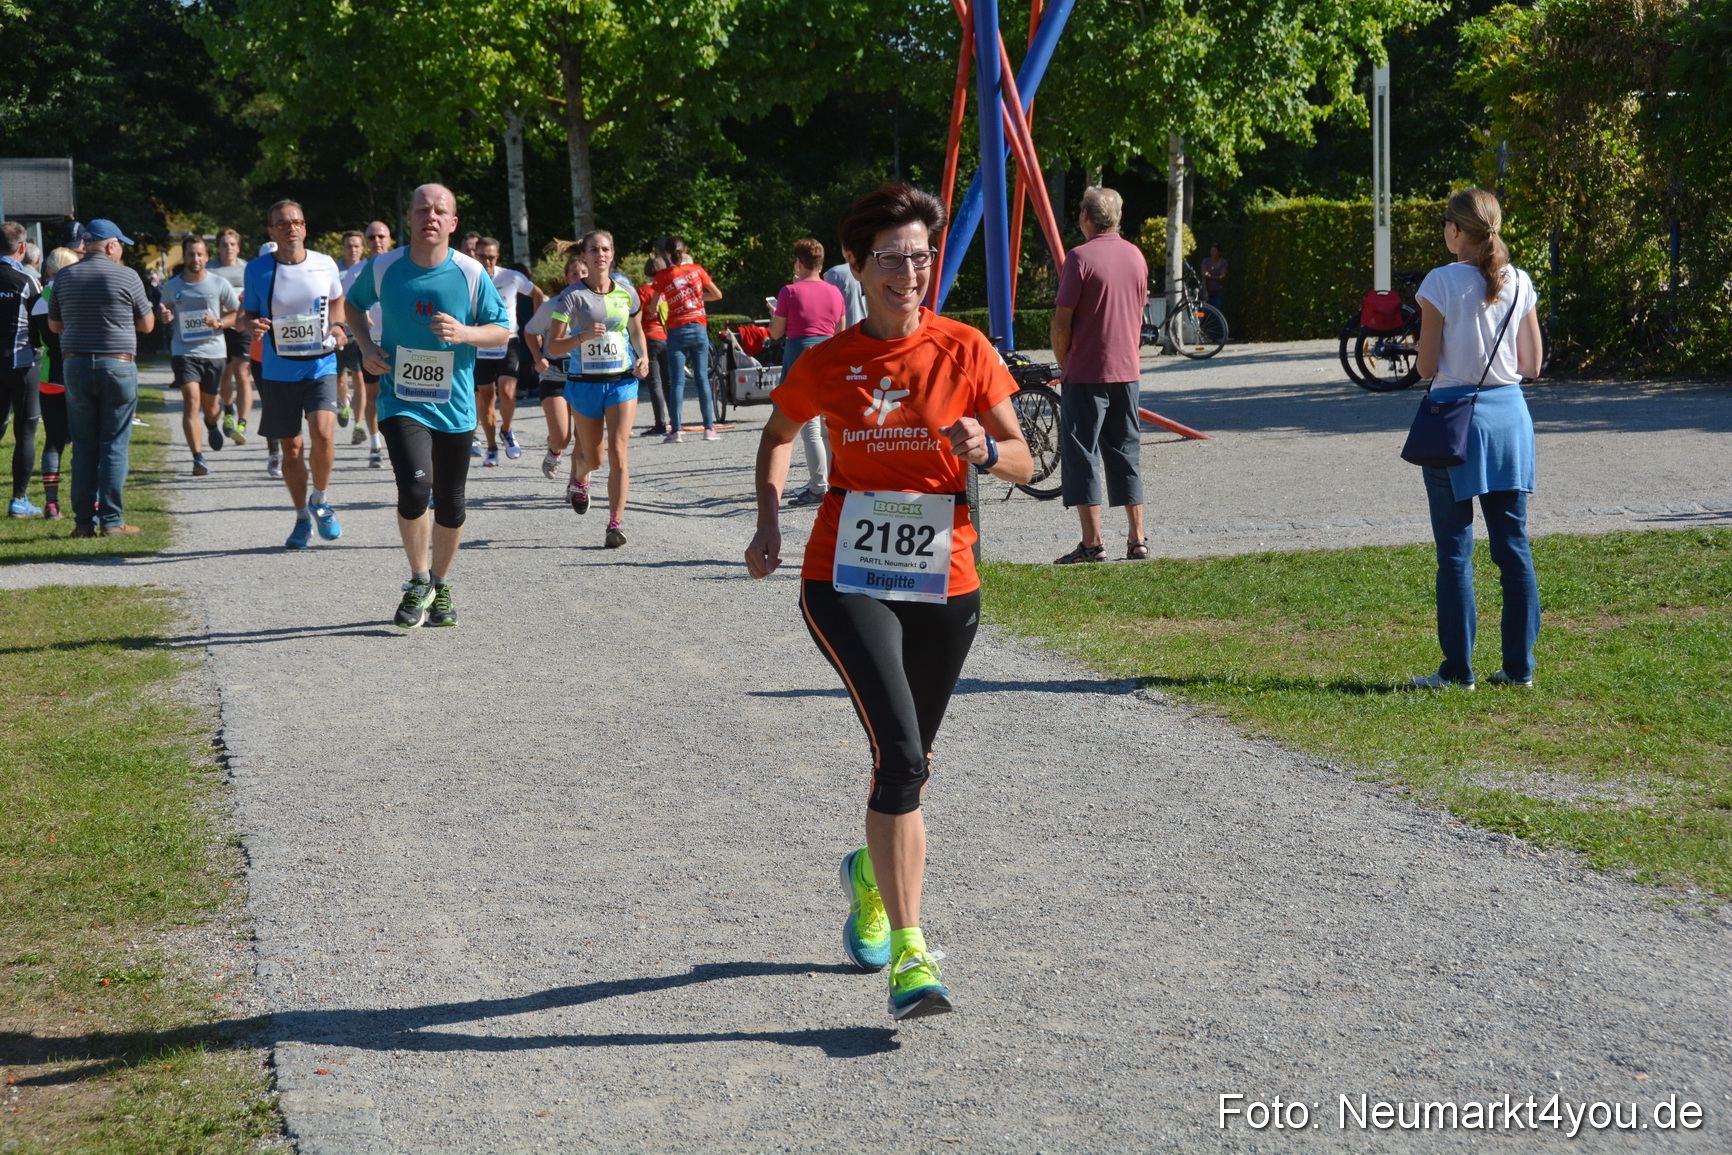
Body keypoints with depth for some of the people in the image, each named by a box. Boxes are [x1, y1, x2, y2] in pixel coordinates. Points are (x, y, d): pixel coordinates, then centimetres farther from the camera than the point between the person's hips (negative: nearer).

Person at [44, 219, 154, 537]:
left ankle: (84, 521, 7)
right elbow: (147, 325, 4)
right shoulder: (126, 276, -4)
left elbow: (54, 325, 16)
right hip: (117, 365, -3)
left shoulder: (64, 277, 7)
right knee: (114, 446, 1)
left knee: (83, 447, 8)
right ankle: (111, 521, -1)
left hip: (76, 366, 3)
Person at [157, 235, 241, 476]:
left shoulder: (220, 284, 2)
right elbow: (162, 310, 22)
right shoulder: (171, 286, 5)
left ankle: (212, 425, 52)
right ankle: (198, 458, -19)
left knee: (210, 405, 13)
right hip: (184, 352, -1)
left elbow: (239, 313, 7)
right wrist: (164, 316, -3)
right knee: (191, 402, -16)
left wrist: (219, 323, -12)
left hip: (213, 351, 1)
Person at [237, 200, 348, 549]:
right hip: (278, 372, 1)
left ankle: (319, 500, 8)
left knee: (322, 436, -20)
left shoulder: (325, 265, 1)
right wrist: (252, 323, -14)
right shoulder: (257, 269, -2)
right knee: (291, 449, 6)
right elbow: (247, 312, 9)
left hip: (320, 367, -1)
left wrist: (337, 327, 0)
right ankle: (302, 517, 25)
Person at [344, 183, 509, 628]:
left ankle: (441, 587, 31)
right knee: (415, 487, -20)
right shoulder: (384, 268, -3)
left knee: (450, 503, 8)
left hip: (454, 406, 1)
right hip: (401, 402, -1)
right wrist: (366, 345, 0)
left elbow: (501, 329, 1)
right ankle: (418, 583, 2)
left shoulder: (471, 274, -6)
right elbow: (353, 304, 17)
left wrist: (464, 333, -18)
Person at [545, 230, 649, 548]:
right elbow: (553, 347, -9)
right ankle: (579, 480, 48)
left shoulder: (626, 291, 3)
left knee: (617, 452, -13)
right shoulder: (573, 295, -7)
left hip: (622, 380, 1)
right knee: (592, 457, 10)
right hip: (584, 382, -1)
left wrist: (643, 357, 2)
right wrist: (583, 336, -25)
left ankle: (616, 523, -8)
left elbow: (637, 331, 21)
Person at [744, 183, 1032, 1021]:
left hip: (944, 584, 2)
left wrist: (986, 450, -20)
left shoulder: (964, 351, -2)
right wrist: (768, 525, 4)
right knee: (900, 751, -19)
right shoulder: (827, 366, -1)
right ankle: (908, 954, -15)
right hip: (847, 581, -2)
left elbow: (1023, 463, 3)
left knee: (911, 762, 16)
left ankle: (871, 875, 48)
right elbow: (778, 436, 18)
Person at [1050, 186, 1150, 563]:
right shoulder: (1136, 256, 8)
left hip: (1086, 374, -6)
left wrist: (1063, 363, 2)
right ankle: (1137, 540, 11)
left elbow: (1062, 321, -12)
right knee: (1125, 454, 12)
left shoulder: (1081, 257, -12)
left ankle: (1092, 543, -4)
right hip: (1127, 372, 6)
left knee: (1082, 455, -1)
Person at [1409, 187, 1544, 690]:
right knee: (1513, 544, 9)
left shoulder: (1441, 282, -10)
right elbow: (1532, 365, 7)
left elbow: (1427, 367, -9)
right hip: (1509, 411, 4)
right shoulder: (1520, 284, 3)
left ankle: (1458, 669, 4)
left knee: (1455, 550, 2)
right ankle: (1519, 665, 13)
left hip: (1456, 413, -4)